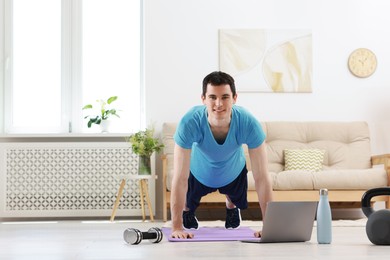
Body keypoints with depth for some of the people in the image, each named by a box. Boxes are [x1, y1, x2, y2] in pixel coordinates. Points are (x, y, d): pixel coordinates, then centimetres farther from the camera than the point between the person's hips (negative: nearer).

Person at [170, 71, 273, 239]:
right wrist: (176, 227, -41)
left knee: (235, 201, 28)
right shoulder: (189, 123, -43)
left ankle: (231, 207, 62)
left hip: (234, 172, 1)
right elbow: (180, 178, -40)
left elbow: (262, 177, -35)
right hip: (198, 172, -1)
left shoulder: (249, 124, -40)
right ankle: (187, 212, 56)